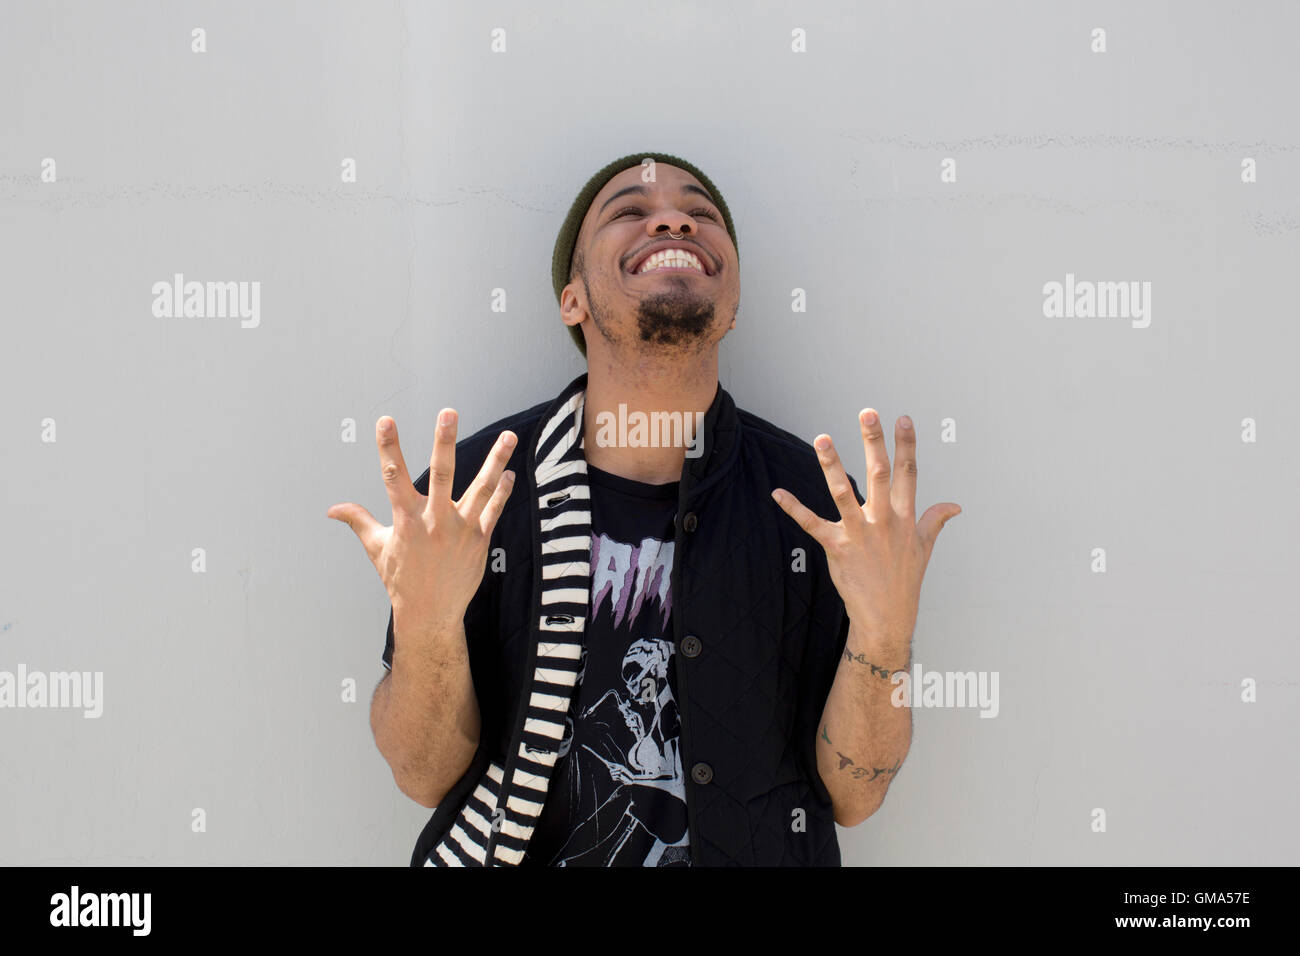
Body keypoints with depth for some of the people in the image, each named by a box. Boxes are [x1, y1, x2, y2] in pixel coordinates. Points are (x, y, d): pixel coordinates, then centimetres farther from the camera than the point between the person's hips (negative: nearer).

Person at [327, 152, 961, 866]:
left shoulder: (817, 504, -12)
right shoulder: (465, 496, -13)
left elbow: (851, 795, -10)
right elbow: (427, 778, -10)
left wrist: (886, 635, -26)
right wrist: (423, 627, -28)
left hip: (755, 849, 1)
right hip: (514, 852, 0)